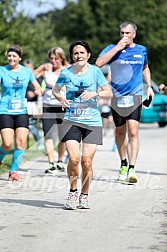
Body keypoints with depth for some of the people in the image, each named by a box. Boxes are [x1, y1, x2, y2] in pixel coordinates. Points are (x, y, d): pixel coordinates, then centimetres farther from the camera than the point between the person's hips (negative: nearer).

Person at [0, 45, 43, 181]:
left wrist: (38, 91, -7)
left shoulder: (27, 71, 7)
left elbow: (38, 88, 15)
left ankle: (13, 171, 6)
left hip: (22, 111, 3)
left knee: (21, 142, -9)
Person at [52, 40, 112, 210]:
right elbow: (55, 90, 17)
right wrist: (61, 99, -4)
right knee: (74, 159, -16)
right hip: (71, 121, 0)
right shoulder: (66, 73, 2)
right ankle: (72, 192, 8)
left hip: (92, 122, 0)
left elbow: (109, 92, 4)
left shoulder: (95, 71, -1)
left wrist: (94, 94, -14)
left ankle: (84, 196, 19)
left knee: (87, 162, -2)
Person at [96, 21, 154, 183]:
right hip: (117, 96, 0)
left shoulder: (141, 50, 7)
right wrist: (118, 47, -19)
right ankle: (123, 164, 34)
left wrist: (149, 86, 14)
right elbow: (98, 63, -20)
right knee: (120, 132, 13)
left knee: (133, 132, -14)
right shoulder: (112, 48, -1)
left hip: (135, 96, 0)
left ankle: (131, 169, -18)